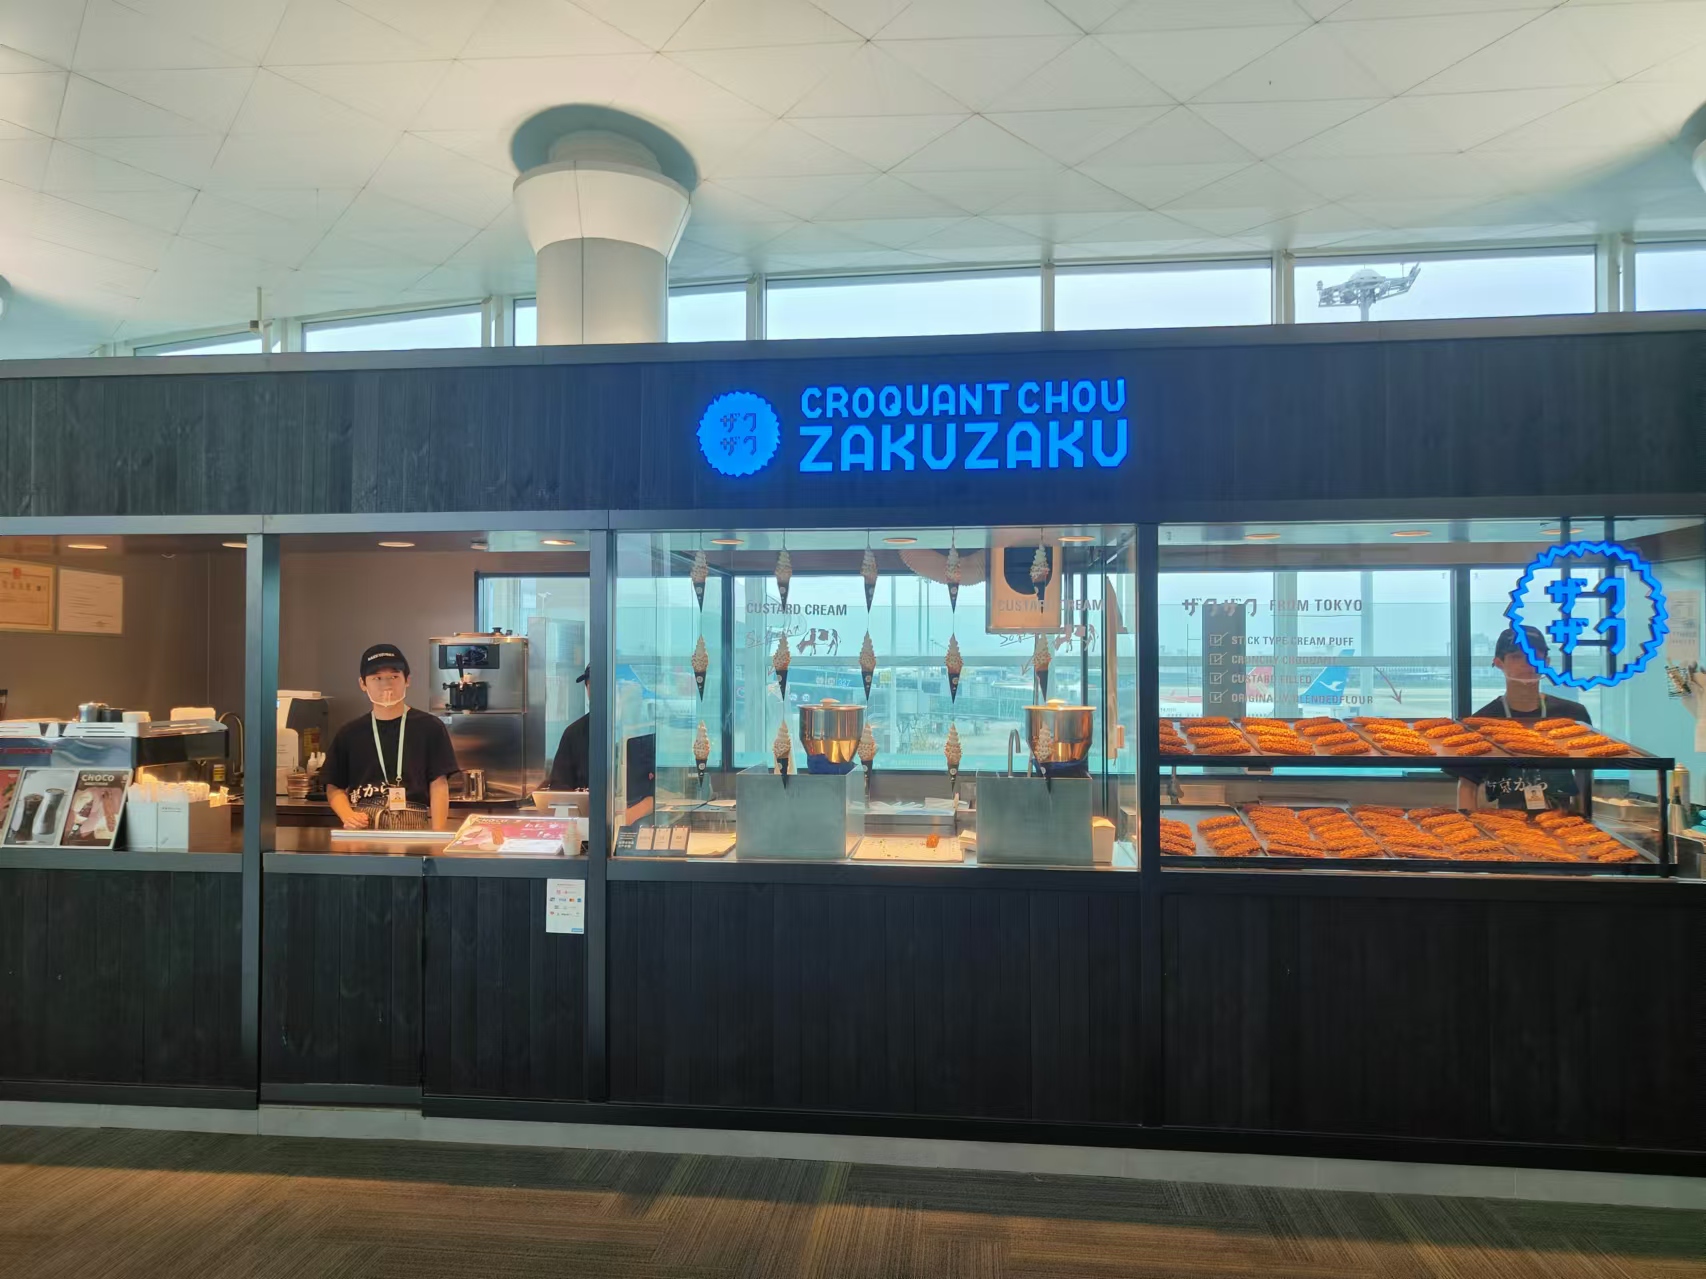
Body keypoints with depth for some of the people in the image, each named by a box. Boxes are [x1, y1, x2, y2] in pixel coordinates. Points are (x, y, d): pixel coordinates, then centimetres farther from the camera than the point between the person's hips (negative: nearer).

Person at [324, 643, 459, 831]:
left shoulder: (429, 728, 3)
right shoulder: (349, 733, 12)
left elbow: (438, 785, 1)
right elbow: (334, 787, 16)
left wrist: (438, 835, -9)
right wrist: (347, 815, -4)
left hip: (411, 824, -1)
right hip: (362, 825, 2)